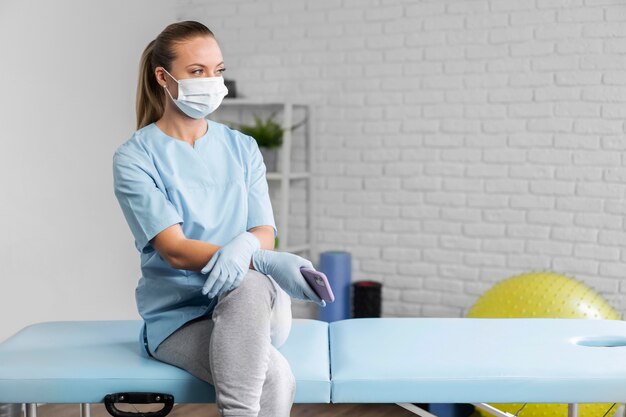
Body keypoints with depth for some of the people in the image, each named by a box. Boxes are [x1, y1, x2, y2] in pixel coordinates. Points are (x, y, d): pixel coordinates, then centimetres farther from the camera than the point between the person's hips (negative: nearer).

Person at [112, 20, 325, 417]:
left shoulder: (243, 148, 10)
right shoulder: (135, 157, -4)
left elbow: (264, 233, 0)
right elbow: (174, 250, -16)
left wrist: (244, 246, -28)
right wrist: (267, 262, -32)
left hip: (260, 307, 4)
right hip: (179, 313, -4)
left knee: (248, 287, -36)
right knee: (275, 377, -34)